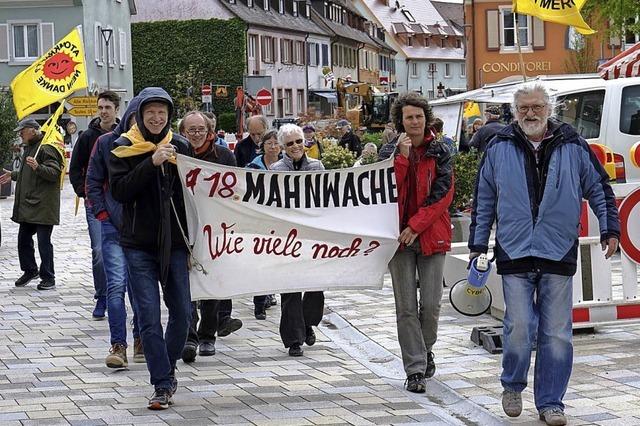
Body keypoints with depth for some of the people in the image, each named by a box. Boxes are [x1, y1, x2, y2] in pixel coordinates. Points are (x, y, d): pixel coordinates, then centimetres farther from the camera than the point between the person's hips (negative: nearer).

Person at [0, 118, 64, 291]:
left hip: (43, 205, -10)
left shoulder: (46, 148, -13)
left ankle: (48, 277, 3)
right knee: (23, 238, 14)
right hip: (27, 205, 10)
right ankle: (30, 270, 29)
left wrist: (38, 167, -37)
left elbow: (54, 173, -23)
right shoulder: (29, 147, 18)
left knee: (44, 241, -5)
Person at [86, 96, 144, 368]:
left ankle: (140, 339, 22)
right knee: (116, 285, -10)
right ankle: (118, 345, -10)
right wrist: (103, 214, 0)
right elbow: (93, 183, 9)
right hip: (114, 226, -1)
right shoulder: (106, 143, 3)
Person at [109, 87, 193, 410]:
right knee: (149, 316, -6)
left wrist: (193, 238, 5)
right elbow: (119, 190, -13)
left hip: (175, 242, 2)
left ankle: (166, 369, 25)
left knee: (182, 312, 3)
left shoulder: (180, 146, 6)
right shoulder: (123, 148, -1)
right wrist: (152, 163, -22)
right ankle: (163, 384, -1)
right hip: (139, 244, -2)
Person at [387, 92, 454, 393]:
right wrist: (402, 156, -14)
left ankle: (425, 350, 28)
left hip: (431, 235, 0)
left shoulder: (439, 152, 4)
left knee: (431, 305, 1)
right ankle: (415, 369, 2)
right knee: (406, 308, -1)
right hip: (399, 236, 1)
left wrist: (416, 225, -11)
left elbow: (443, 194, -5)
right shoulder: (391, 151, 6)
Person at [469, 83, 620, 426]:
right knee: (519, 329, -6)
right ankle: (512, 386, 20)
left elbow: (599, 188, 13)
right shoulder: (499, 148, 6)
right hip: (514, 253, -1)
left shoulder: (573, 147, 6)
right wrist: (478, 244, 10)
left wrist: (610, 229, 5)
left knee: (557, 335, 1)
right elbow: (483, 200, 12)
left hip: (559, 255, 1)